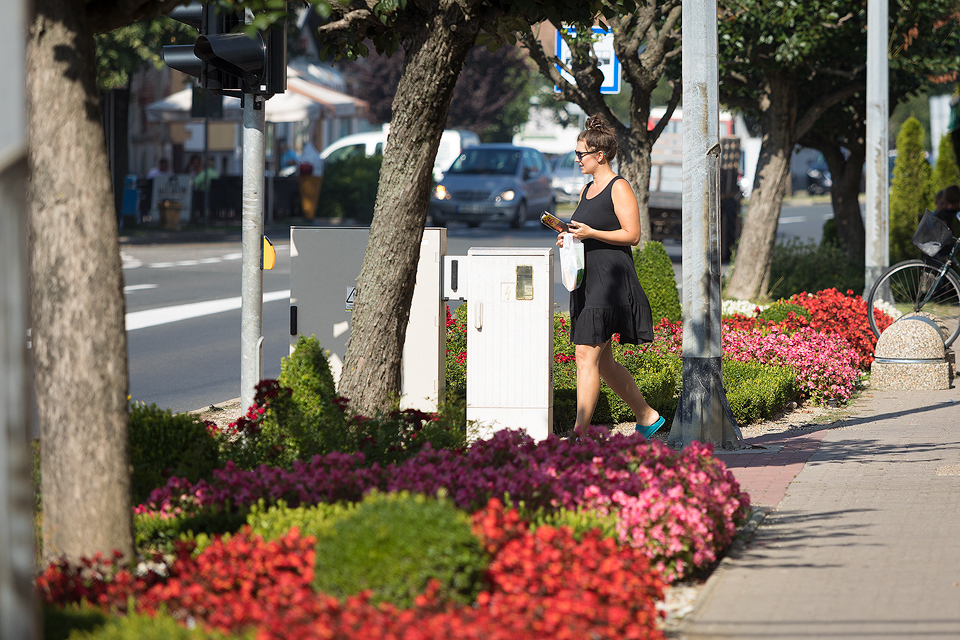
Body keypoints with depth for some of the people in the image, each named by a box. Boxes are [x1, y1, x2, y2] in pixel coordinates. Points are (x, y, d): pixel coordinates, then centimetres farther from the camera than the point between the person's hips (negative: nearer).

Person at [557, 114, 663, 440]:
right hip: (587, 280, 9)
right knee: (603, 363, 11)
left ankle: (580, 431, -15)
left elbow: (632, 235, -13)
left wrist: (590, 233, -20)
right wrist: (570, 238, 6)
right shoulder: (587, 190, 18)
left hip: (611, 278, -9)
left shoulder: (618, 188, -8)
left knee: (587, 355, -14)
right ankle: (647, 417, 23)